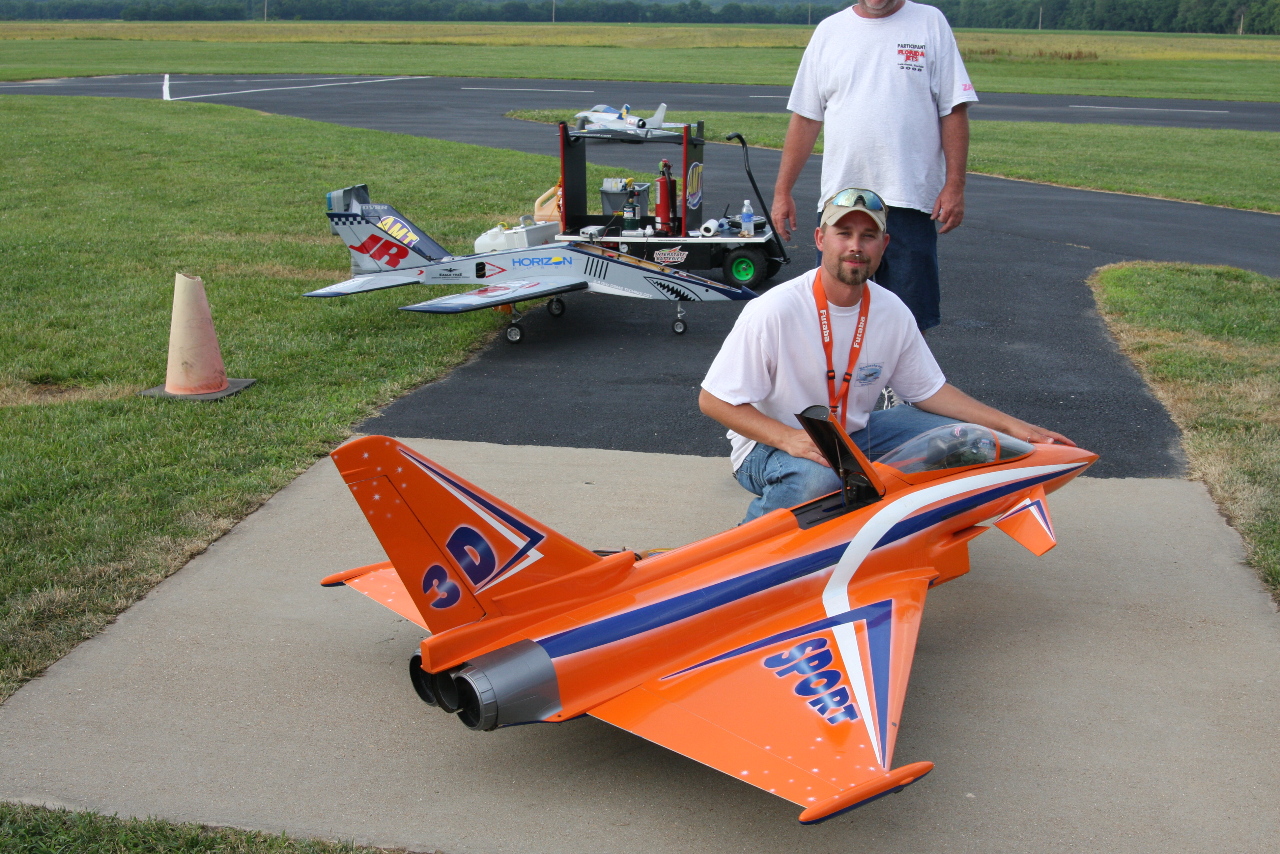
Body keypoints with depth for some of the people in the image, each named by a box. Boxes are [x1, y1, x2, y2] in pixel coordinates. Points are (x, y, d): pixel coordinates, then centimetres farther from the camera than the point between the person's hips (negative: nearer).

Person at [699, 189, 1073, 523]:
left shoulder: (892, 312, -4)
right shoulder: (773, 311, -22)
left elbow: (928, 390, 7)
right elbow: (713, 400, -20)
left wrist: (1010, 425, -3)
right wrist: (788, 438, -33)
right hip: (771, 445, -6)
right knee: (818, 478, -38)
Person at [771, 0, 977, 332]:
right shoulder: (829, 30, 10)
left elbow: (954, 111, 1)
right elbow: (806, 117, 10)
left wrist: (954, 185, -8)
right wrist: (782, 191, 6)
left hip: (910, 200, -2)